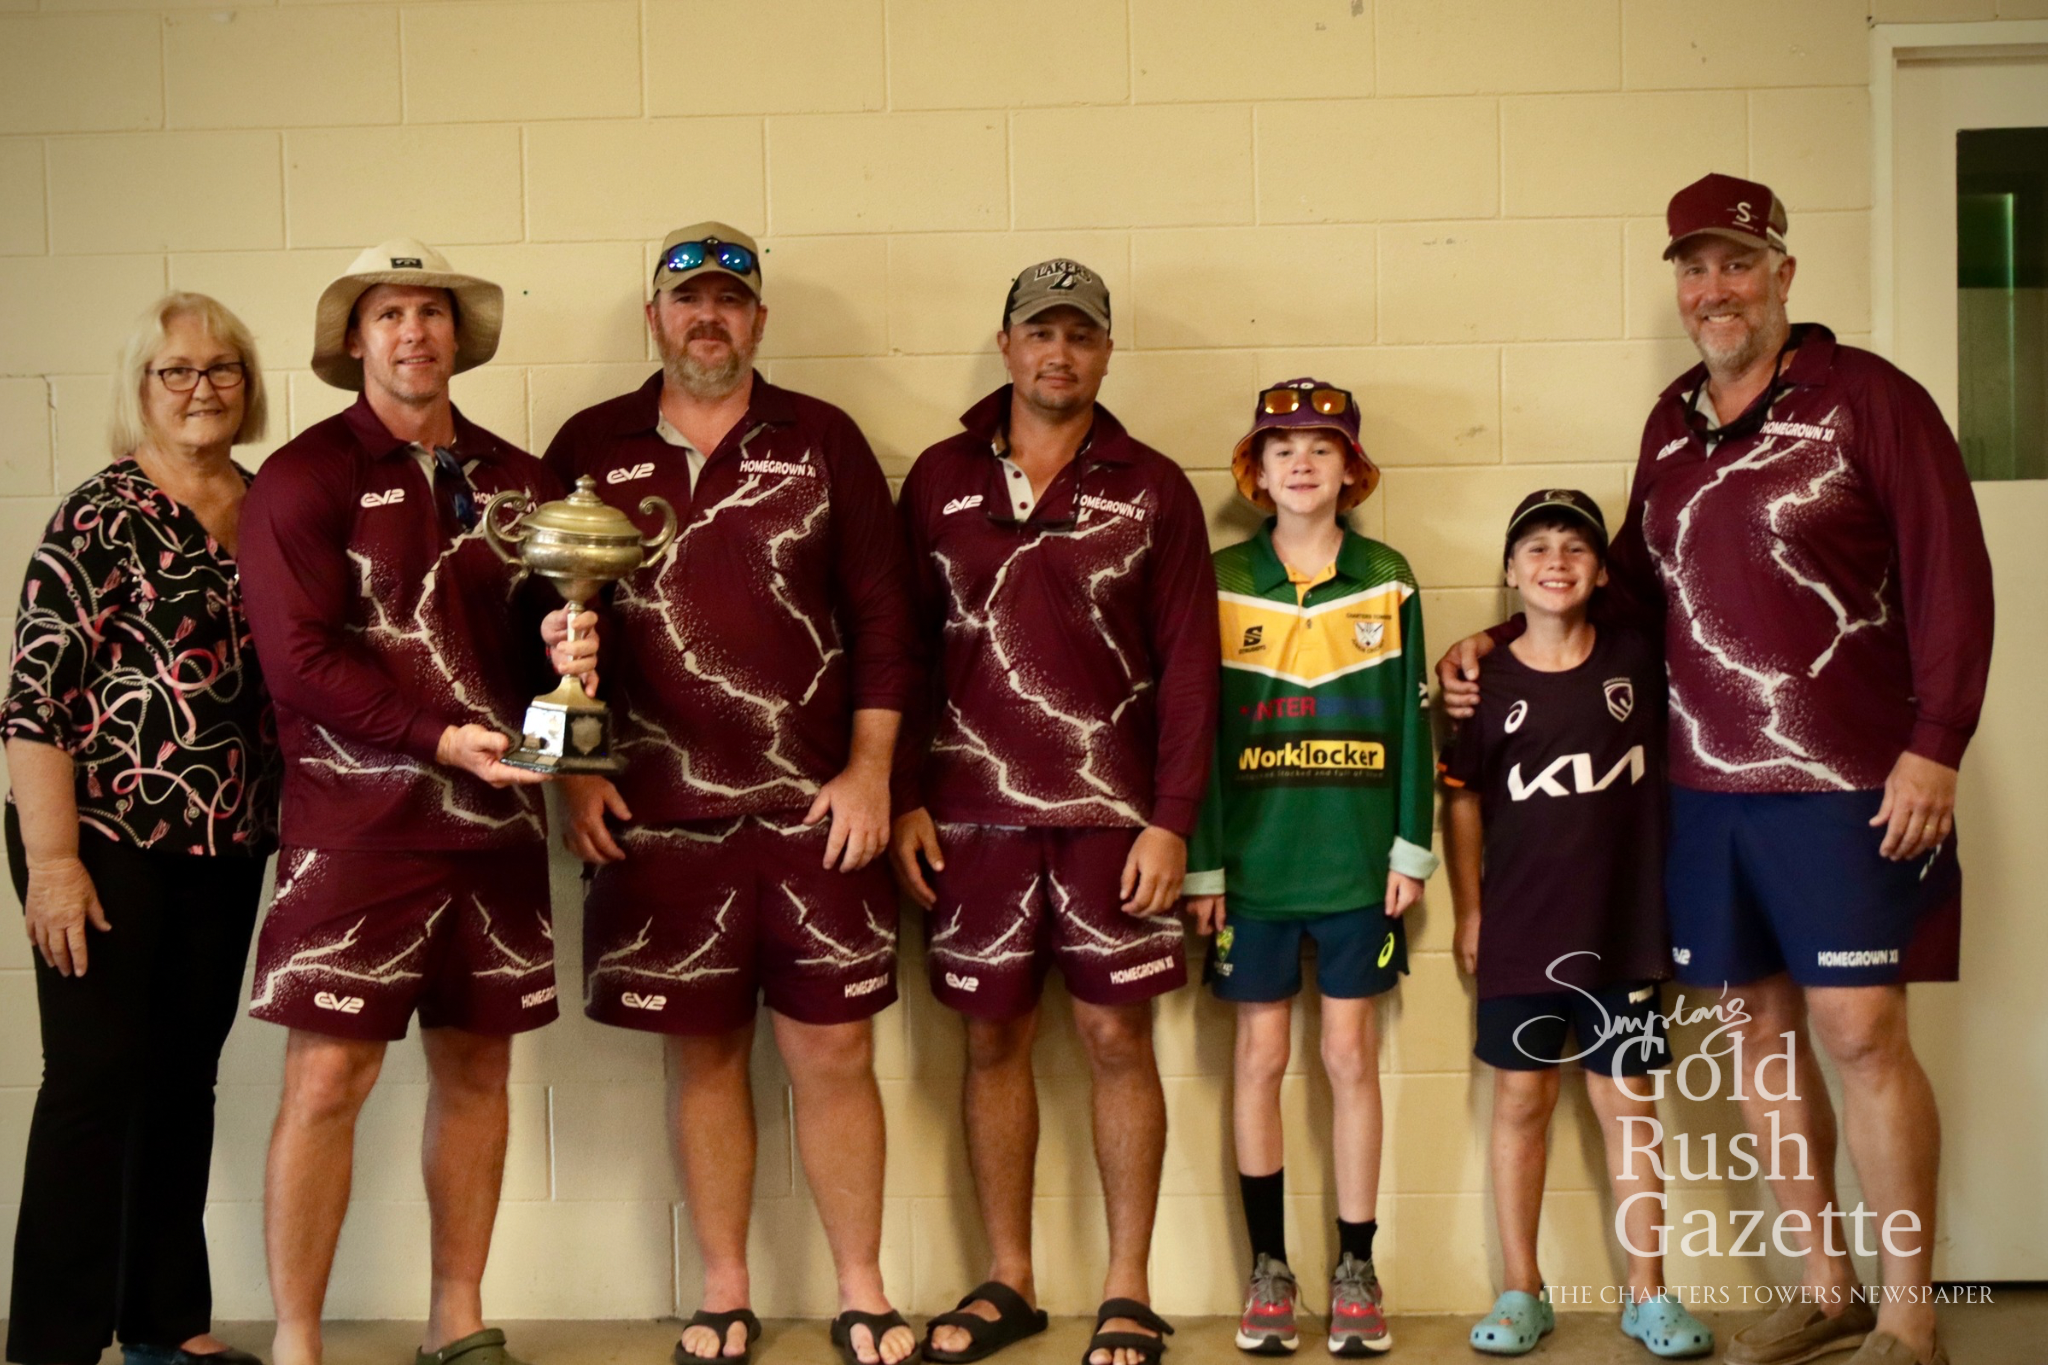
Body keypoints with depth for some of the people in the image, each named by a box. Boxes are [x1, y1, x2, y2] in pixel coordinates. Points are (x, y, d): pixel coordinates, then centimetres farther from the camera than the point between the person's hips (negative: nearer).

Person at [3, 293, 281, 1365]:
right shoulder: (103, 513, -8)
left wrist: (279, 824, 10)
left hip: (227, 850, 6)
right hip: (105, 841, -6)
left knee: (187, 1080, 12)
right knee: (96, 1081, -2)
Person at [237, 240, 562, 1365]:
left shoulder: (513, 480, 14)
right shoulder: (306, 477, -2)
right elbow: (301, 657, -10)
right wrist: (442, 738, -17)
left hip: (498, 813, 5)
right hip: (358, 819, -5)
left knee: (477, 1063, 10)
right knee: (330, 1073, -6)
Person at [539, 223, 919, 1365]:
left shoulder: (823, 440, 5)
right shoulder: (591, 450, 6)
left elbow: (883, 612, 3)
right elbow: (552, 619, 9)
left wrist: (872, 768, -3)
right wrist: (577, 772, 2)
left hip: (817, 810, 0)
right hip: (659, 815, 1)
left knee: (836, 1054, 3)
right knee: (705, 1055, 9)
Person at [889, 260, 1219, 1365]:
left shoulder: (1151, 489, 3)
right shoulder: (940, 479, 8)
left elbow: (1189, 664, 0)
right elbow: (903, 644, 8)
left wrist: (1172, 820, -7)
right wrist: (903, 798, 1)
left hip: (1113, 815, -1)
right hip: (972, 813, 2)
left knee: (1118, 1038, 1)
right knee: (994, 1039, 8)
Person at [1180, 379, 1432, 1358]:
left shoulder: (1385, 580, 4)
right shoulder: (1222, 582, 3)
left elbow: (1411, 719, 5)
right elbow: (1197, 727, 2)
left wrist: (1412, 847, 0)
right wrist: (1200, 861, -2)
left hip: (1357, 858, 0)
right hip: (1254, 860, 0)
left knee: (1350, 1056, 4)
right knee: (1260, 1057, 5)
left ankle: (1356, 1272, 13)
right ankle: (1268, 1268, 15)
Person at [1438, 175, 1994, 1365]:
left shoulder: (1865, 398, -5)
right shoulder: (1674, 422, 13)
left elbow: (1949, 578, -9)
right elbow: (1639, 583, 20)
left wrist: (1934, 746, -14)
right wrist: (1504, 644, 11)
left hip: (1848, 786, -6)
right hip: (1710, 787, 6)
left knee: (1859, 1028, -5)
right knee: (1763, 1026, 10)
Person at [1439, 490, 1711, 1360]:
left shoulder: (1639, 662, -1)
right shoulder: (1487, 683, -2)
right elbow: (1462, 800, 5)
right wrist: (1468, 913, 4)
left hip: (1625, 929, 0)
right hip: (1520, 932, 0)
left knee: (1627, 1105, 6)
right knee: (1521, 1102, 6)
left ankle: (1647, 1293, 18)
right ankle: (1522, 1292, 17)